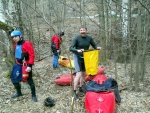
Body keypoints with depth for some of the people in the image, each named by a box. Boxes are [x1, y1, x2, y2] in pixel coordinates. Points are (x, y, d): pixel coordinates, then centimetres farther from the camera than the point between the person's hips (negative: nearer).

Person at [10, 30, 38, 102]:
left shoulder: (27, 44, -17)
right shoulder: (16, 45, 7)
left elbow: (32, 55, -21)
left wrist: (30, 66, -25)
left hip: (26, 66, -8)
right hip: (18, 65, 8)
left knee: (29, 80, 2)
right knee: (14, 79, 13)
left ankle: (33, 95, 18)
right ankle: (19, 93, 33)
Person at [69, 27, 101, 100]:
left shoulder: (89, 38, -3)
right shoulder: (77, 38, -16)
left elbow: (94, 46, 6)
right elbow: (71, 48, -22)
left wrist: (97, 47, -17)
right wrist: (77, 50, -39)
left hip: (85, 57, 5)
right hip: (78, 57, -5)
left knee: (83, 74, 14)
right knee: (79, 74, -14)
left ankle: (81, 88, 32)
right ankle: (74, 92, -7)